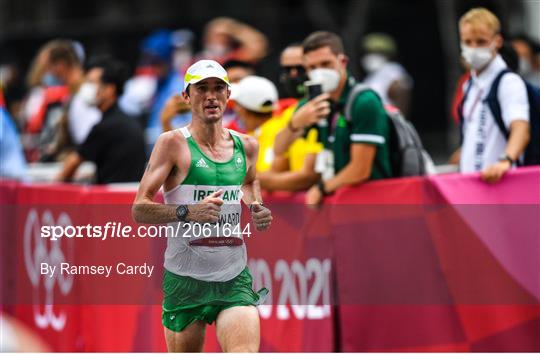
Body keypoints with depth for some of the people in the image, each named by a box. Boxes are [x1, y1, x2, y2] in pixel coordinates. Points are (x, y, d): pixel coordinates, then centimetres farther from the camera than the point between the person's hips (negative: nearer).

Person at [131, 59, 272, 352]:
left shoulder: (246, 146, 8)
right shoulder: (173, 143, -7)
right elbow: (140, 209, -10)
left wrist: (256, 208, 10)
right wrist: (188, 212, -26)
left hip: (235, 279, 3)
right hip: (185, 280, -3)